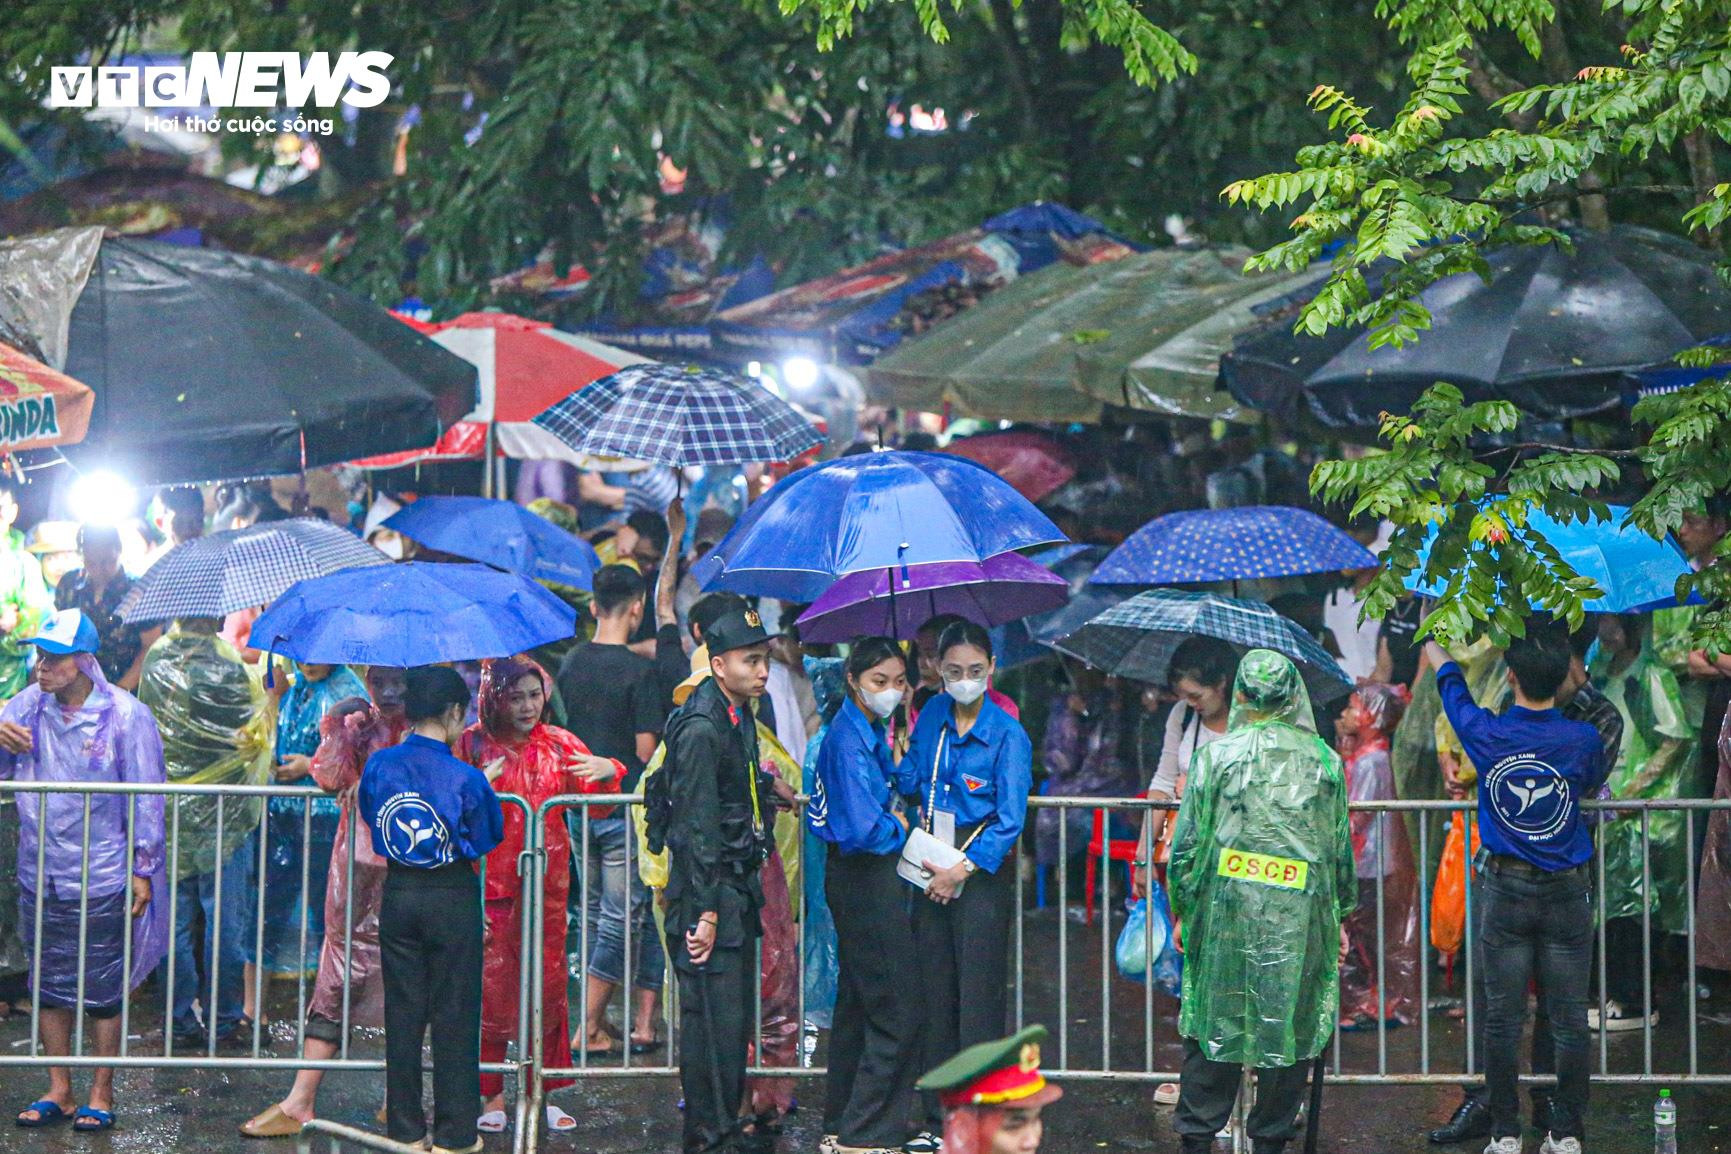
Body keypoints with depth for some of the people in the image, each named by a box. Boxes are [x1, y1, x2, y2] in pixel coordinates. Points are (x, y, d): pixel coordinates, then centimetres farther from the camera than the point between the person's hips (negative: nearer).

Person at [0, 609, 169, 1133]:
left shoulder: (125, 715, -6)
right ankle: (58, 1091, 20)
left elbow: (146, 798, -3)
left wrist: (143, 869, -5)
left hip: (102, 879, -4)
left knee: (103, 991, 2)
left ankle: (101, 1095, 12)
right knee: (50, 986, 10)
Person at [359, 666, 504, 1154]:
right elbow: (489, 838, -6)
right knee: (454, 1017, 5)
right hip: (453, 898, -3)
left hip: (398, 894, 3)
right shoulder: (465, 778, -18)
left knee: (402, 1013, 11)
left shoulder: (380, 765, -7)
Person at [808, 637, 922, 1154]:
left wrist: (891, 818, 7)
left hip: (860, 879, 10)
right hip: (866, 879, -10)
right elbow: (863, 830, -27)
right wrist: (898, 829, -7)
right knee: (897, 1007, -5)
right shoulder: (850, 738, -20)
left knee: (858, 1001, 17)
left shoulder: (868, 731, 9)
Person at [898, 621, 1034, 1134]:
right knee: (934, 985, 8)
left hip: (983, 865, -6)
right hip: (932, 862, 6)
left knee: (978, 992, -5)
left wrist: (961, 870, -17)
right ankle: (939, 1110, 16)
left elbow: (1010, 820, -14)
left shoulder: (1008, 735, -11)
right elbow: (910, 780, 16)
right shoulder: (932, 715, 6)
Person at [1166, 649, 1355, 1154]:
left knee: (1215, 1022, 7)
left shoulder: (1216, 756, -3)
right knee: (1290, 1023, 8)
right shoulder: (1323, 761, 2)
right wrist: (1341, 910, 20)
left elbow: (1187, 843, -2)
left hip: (1226, 911, 0)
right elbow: (1341, 847, 8)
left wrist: (1182, 904, 11)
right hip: (1300, 919, 1)